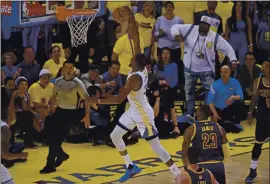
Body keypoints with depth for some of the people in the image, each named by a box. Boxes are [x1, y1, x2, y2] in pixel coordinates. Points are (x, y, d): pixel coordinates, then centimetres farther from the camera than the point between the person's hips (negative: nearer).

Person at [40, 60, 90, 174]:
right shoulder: (58, 81, 4)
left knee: (57, 138, -9)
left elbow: (86, 99, -9)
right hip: (59, 110, 5)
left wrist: (87, 116, -14)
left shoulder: (77, 83, -11)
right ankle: (61, 155, 30)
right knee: (53, 137, 3)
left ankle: (51, 165, 0)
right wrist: (50, 108, 10)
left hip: (71, 113, -5)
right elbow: (54, 96, 19)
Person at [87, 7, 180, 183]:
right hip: (134, 111, 9)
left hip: (143, 114, -9)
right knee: (115, 136, 16)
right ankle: (131, 167, 28)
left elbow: (119, 99, -31)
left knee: (156, 147, -5)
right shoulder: (142, 68, -6)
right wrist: (133, 22, -3)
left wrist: (97, 101, -28)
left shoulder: (135, 78, -29)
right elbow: (137, 43, -2)